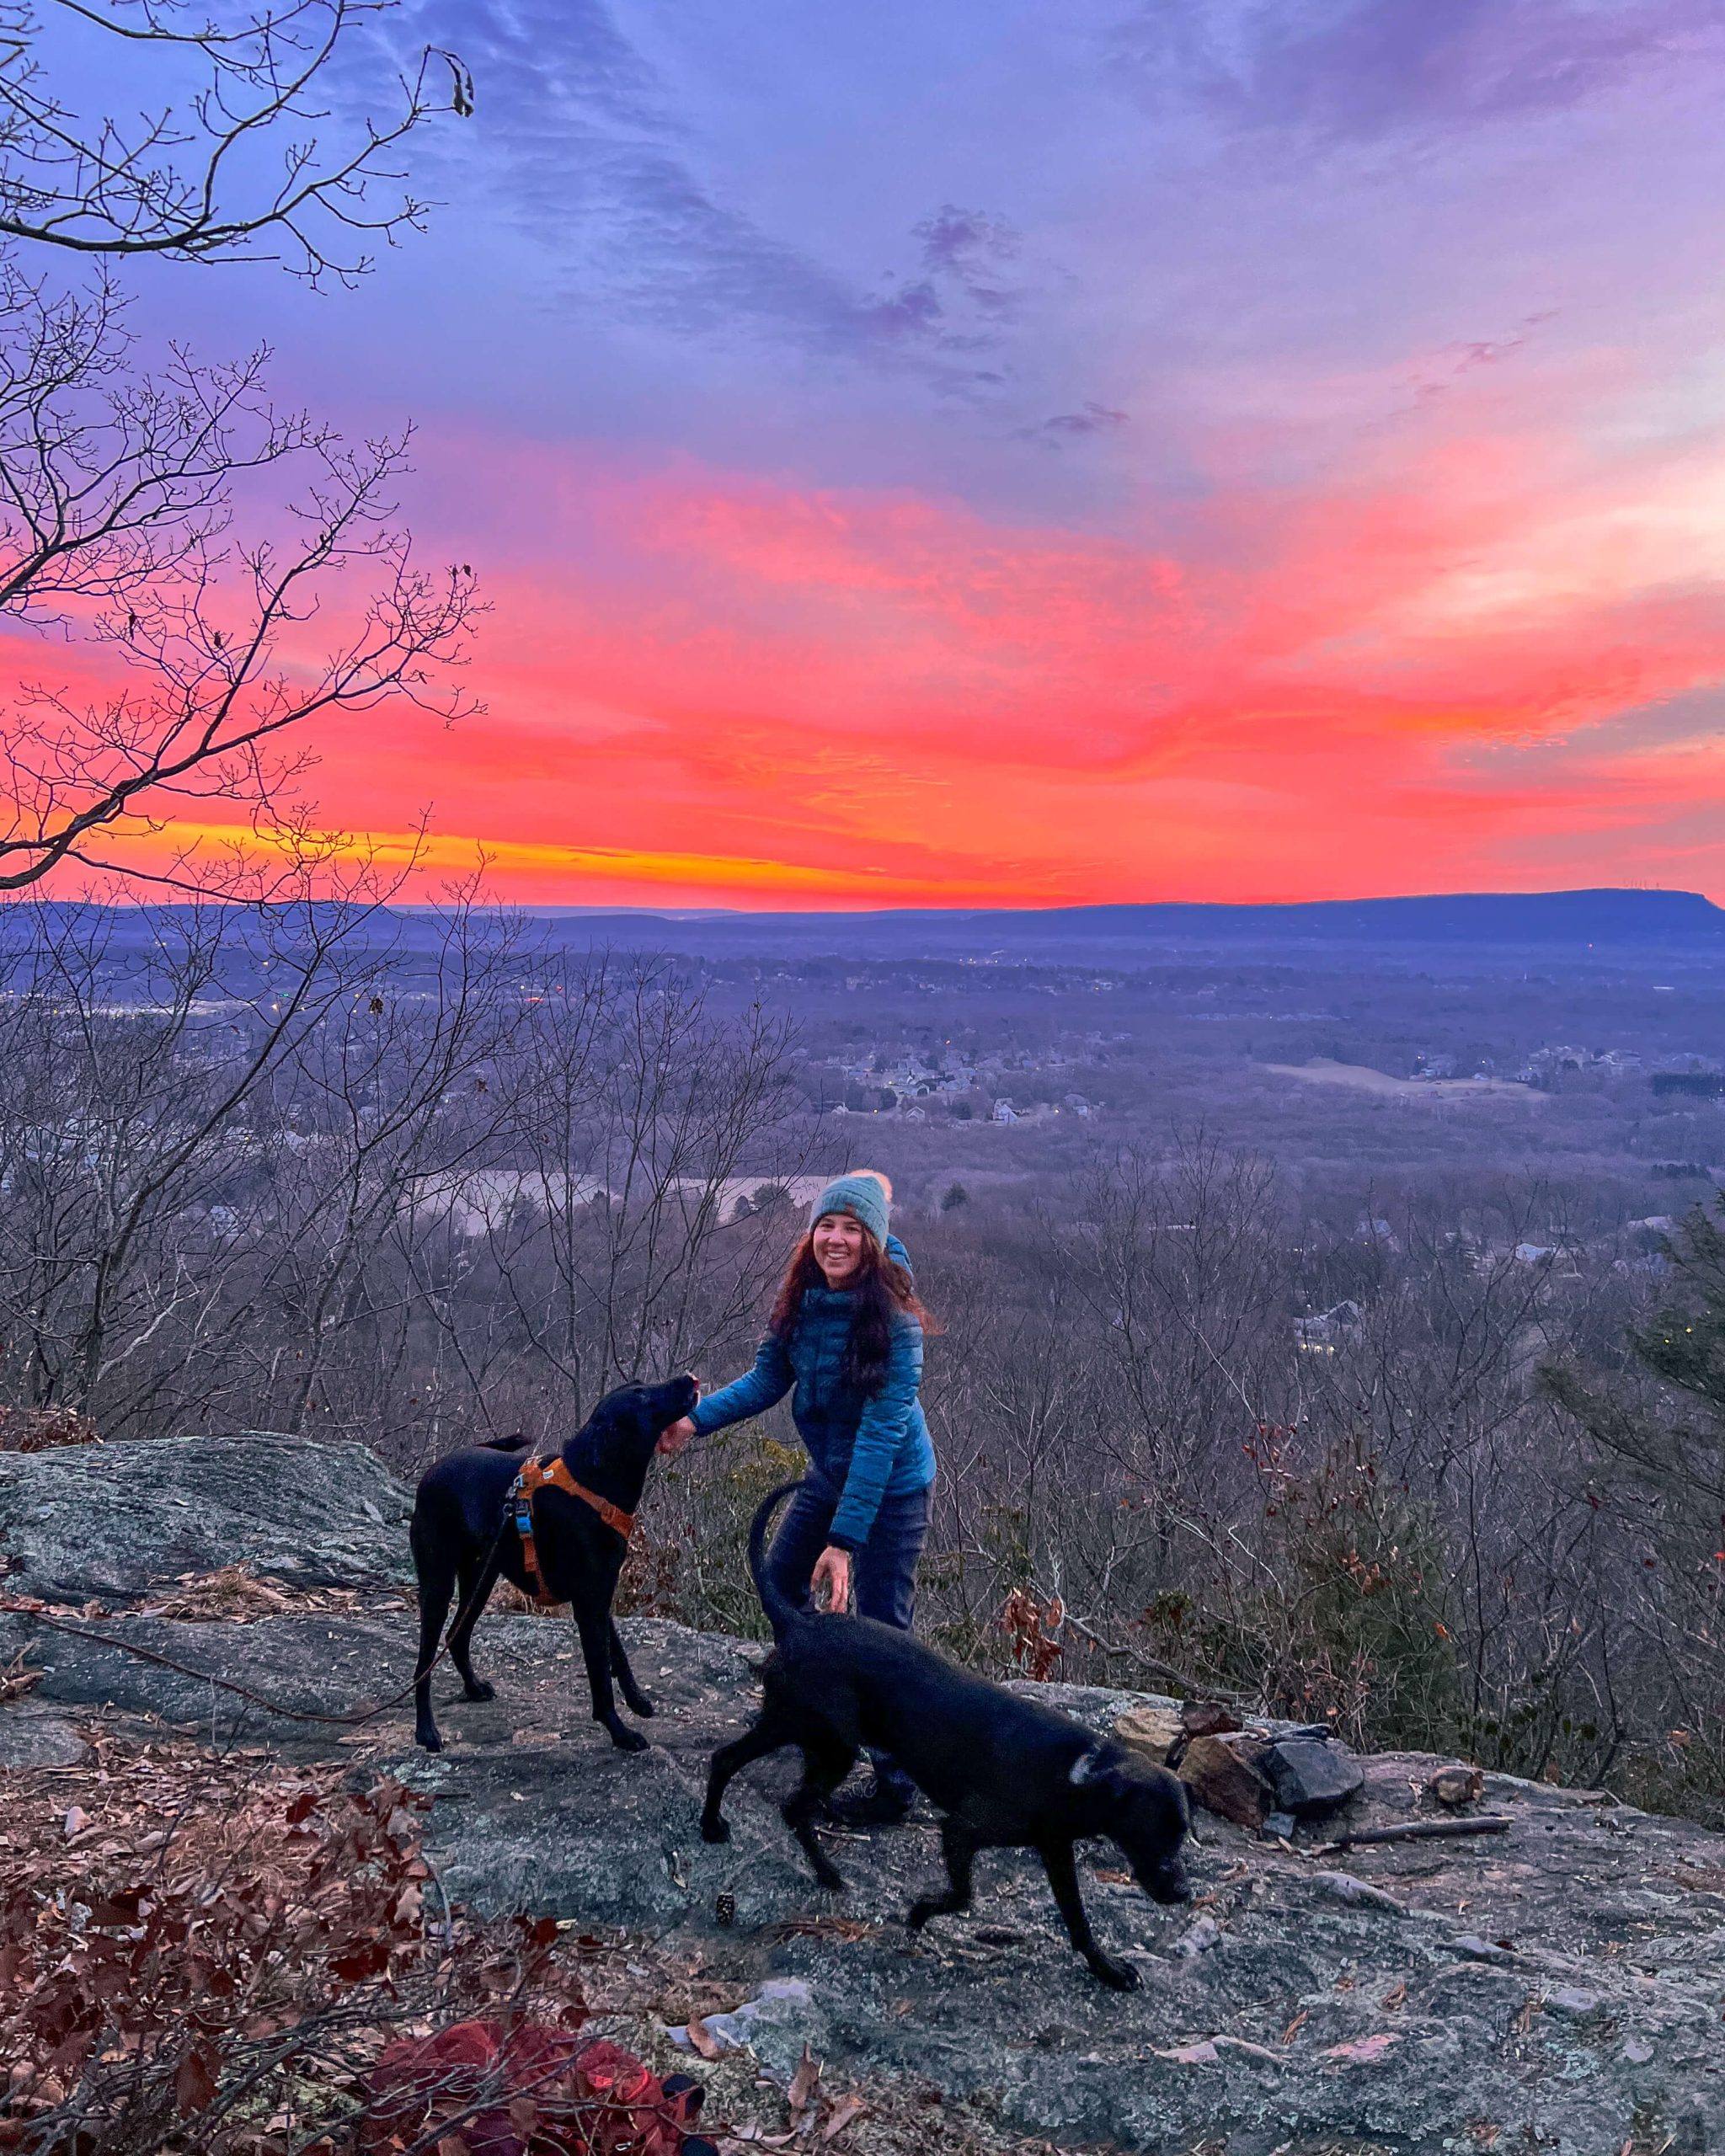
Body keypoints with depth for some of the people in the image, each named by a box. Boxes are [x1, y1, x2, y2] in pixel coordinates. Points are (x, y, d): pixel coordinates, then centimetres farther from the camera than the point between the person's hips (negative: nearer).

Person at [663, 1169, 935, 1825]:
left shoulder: (893, 1319, -28)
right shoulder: (803, 1298, -9)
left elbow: (881, 1432, -30)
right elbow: (768, 1379, 1)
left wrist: (845, 1538, -31)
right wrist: (697, 1418, -14)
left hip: (891, 1486, -8)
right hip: (830, 1471, 8)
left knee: (881, 1635, -3)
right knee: (782, 1583, 22)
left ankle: (895, 1787, 12)